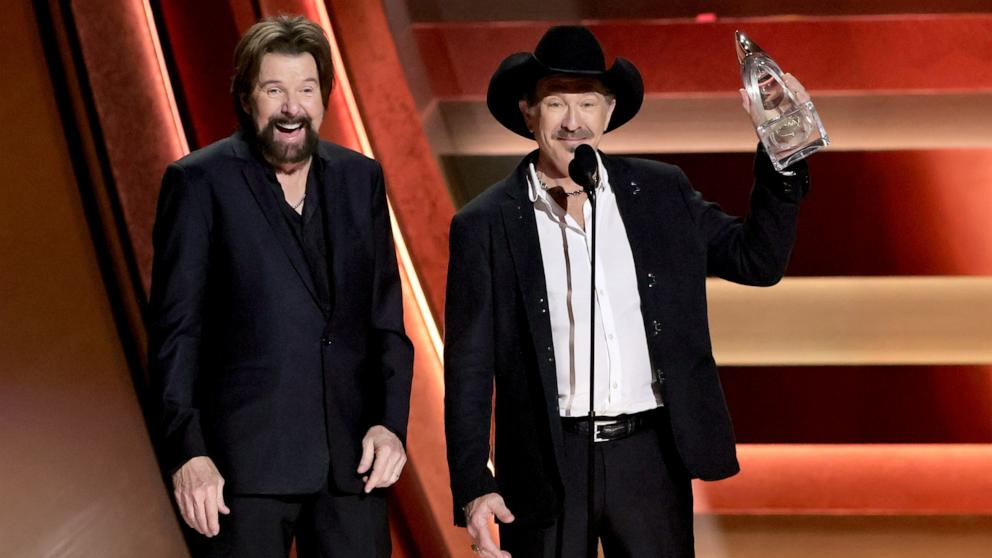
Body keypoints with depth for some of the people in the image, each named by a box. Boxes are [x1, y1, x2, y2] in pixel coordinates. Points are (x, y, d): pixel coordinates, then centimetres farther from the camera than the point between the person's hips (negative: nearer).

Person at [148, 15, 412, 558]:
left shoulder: (362, 178, 11)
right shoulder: (200, 182, -2)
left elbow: (386, 317, 11)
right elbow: (175, 330, -5)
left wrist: (391, 422, -1)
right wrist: (188, 452, -12)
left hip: (352, 455, 4)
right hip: (246, 461, -4)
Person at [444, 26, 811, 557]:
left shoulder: (660, 192, 6)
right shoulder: (485, 224, -2)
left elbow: (758, 258, 10)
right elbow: (468, 371, -2)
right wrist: (473, 488, -8)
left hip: (650, 453, 2)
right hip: (548, 466, -2)